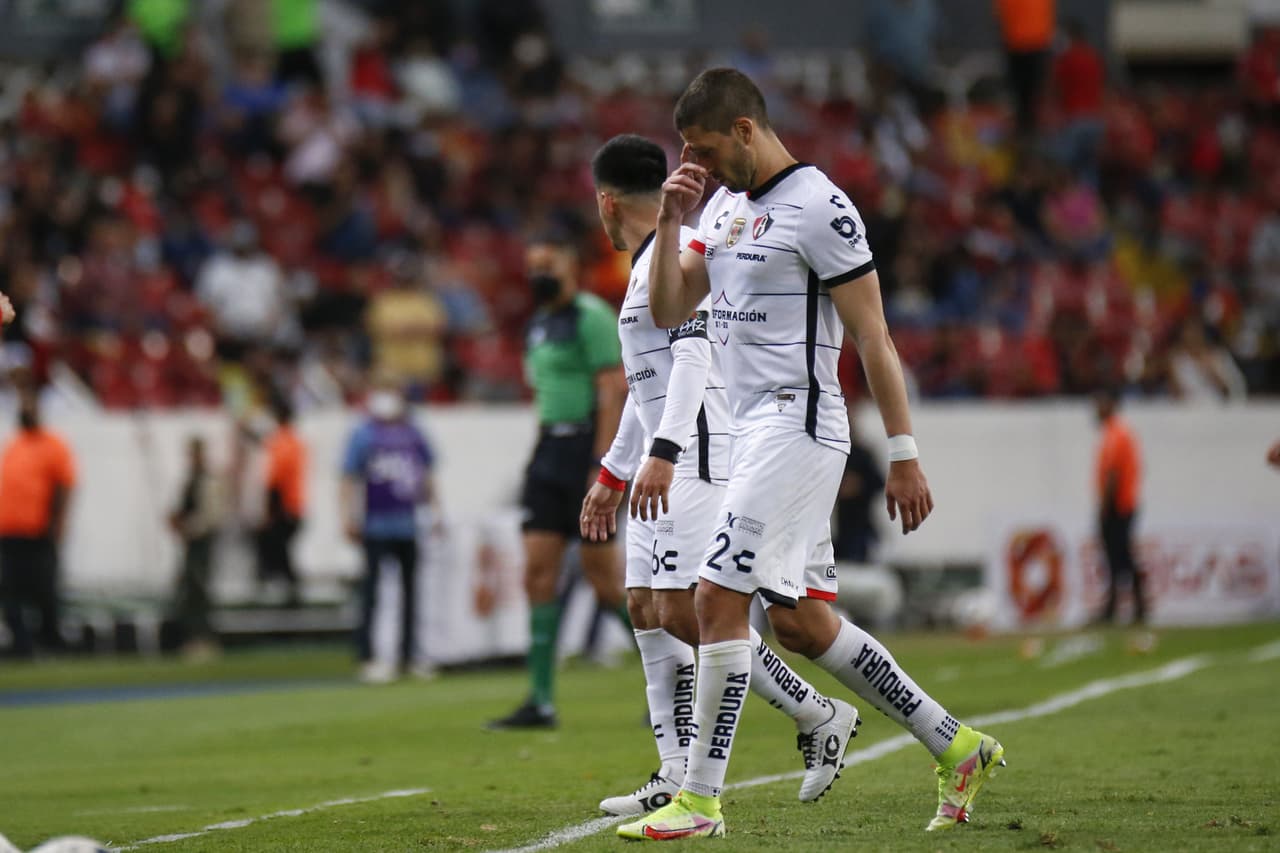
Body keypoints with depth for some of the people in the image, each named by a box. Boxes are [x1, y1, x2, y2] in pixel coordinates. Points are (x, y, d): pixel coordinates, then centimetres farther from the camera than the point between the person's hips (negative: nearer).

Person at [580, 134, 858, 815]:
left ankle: (820, 717, -5)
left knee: (683, 615, -15)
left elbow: (692, 356, -23)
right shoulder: (648, 264, 22)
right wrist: (613, 473, 35)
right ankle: (678, 778, 4)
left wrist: (663, 453, -32)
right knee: (646, 609, 5)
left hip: (698, 457, -11)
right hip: (667, 465, 11)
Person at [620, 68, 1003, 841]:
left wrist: (904, 454, -14)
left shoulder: (817, 208, -12)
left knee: (719, 599, -12)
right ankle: (957, 747, 19)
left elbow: (873, 337, -12)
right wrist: (671, 221, 0)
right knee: (802, 623, 10)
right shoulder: (726, 206, 15)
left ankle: (700, 799, -7)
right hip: (756, 428, 9)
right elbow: (667, 311, 14)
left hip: (797, 424, -9)